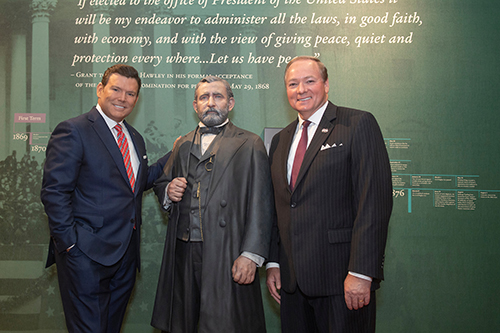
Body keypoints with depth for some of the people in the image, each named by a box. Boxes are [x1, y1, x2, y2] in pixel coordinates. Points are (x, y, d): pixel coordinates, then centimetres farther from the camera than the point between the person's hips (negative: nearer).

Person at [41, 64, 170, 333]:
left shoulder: (135, 138, 15)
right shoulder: (73, 131, -10)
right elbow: (54, 192, -15)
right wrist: (70, 244, -18)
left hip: (126, 252, 7)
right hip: (88, 253, -7)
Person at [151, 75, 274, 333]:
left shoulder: (249, 145, 2)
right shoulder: (182, 145, 18)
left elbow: (261, 205, -6)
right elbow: (161, 184, 25)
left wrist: (251, 254, -15)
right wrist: (168, 191, 0)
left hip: (226, 254, -4)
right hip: (182, 253, 5)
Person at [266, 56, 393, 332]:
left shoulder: (358, 124, -5)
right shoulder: (280, 140, 15)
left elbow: (375, 201, -13)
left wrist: (360, 272, -18)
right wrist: (273, 263, 9)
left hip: (341, 278, -5)